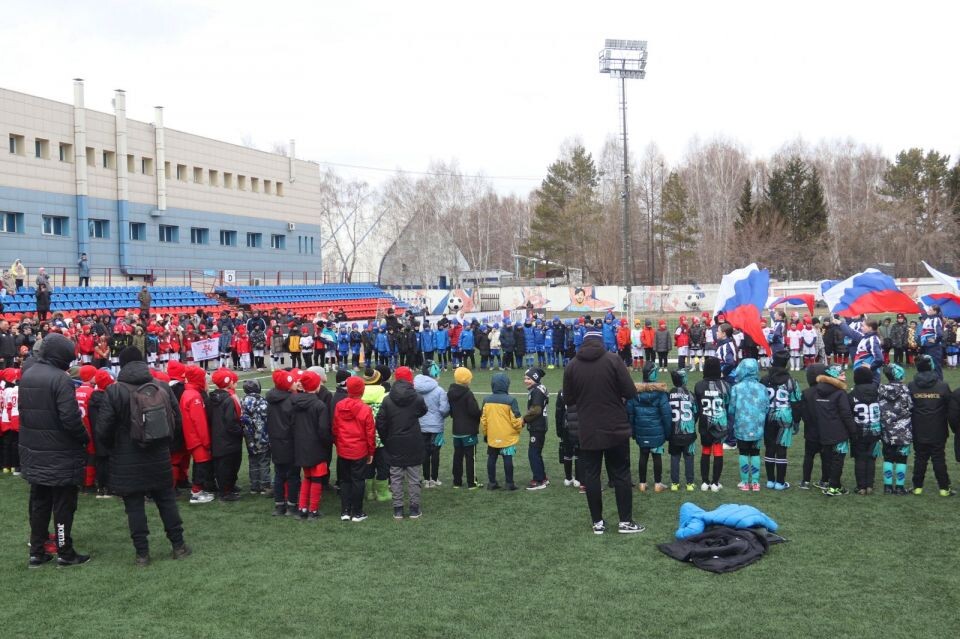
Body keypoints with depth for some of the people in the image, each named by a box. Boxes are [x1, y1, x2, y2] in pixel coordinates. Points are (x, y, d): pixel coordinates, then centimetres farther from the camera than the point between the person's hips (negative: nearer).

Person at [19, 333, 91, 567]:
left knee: (38, 503, 16)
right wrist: (85, 438, -9)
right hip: (60, 456, -7)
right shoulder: (60, 379, -20)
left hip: (33, 454, 7)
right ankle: (65, 553, 13)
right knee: (63, 504, 5)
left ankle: (36, 552, 23)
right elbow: (70, 418, -23)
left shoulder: (27, 374, 5)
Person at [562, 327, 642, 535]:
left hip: (587, 431, 1)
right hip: (615, 428, -1)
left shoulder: (572, 365, -3)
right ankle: (625, 521, 13)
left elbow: (568, 400, 4)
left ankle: (597, 522, 14)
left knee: (591, 475, 10)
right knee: (620, 474, 9)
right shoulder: (613, 360, -9)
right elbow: (631, 392, -11)